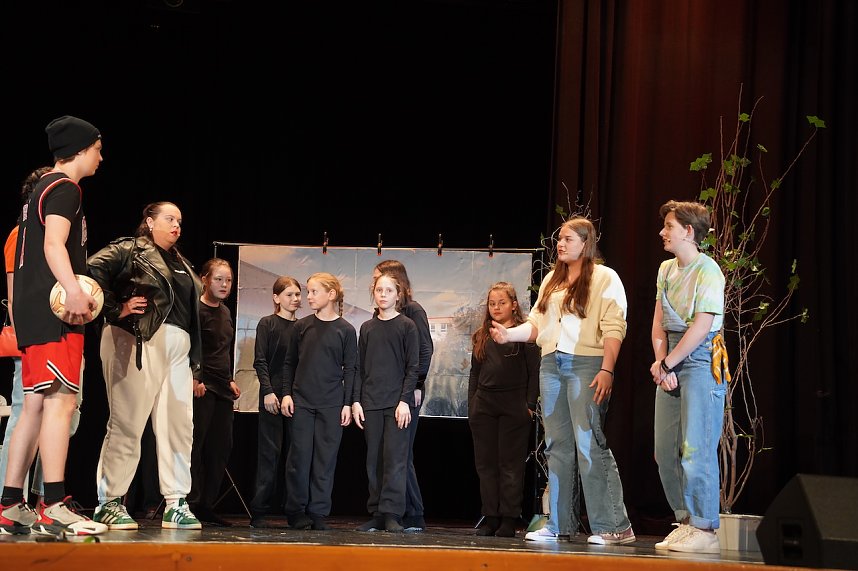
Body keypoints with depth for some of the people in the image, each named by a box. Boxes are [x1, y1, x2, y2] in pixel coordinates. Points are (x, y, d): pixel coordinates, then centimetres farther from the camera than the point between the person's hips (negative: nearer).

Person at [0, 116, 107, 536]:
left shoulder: (41, 190, 25)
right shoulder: (64, 187, -5)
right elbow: (54, 242, -21)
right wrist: (73, 291, -34)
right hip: (55, 309, -10)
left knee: (36, 405, 8)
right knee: (60, 400, -15)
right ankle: (54, 508, -22)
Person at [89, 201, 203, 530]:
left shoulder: (182, 266, 24)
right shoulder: (129, 250, 3)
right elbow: (94, 269, -13)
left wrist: (194, 365, 17)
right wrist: (117, 309, -12)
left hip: (177, 349, 7)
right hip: (139, 343, -7)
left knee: (179, 425, 2)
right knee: (127, 423, -5)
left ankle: (175, 504, 7)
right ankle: (109, 502, 1)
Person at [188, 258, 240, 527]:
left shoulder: (225, 312, 18)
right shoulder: (197, 310, -7)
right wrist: (194, 379, -23)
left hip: (222, 388, 8)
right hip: (201, 387, -8)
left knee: (221, 448, 6)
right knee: (195, 445, -8)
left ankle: (207, 506, 11)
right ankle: (191, 504, -5)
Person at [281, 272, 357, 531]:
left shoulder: (346, 330, 2)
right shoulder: (302, 326, 7)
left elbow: (350, 369, 3)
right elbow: (290, 362, 11)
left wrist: (348, 403, -1)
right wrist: (286, 393, 3)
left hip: (332, 404, -1)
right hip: (302, 401, 1)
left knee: (325, 458, 0)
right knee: (300, 456, 0)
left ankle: (318, 513, 6)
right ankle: (296, 512, 8)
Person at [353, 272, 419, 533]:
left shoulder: (407, 326, 3)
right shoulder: (367, 328, 13)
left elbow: (412, 367, -1)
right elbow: (359, 368, 13)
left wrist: (405, 400, -10)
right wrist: (356, 400, 4)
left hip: (397, 401, -4)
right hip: (370, 403, 4)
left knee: (395, 457, -9)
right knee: (374, 460, 4)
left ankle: (392, 514, -9)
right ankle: (376, 514, 7)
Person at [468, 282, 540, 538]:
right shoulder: (482, 336, 14)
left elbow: (534, 372, -4)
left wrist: (530, 404, -10)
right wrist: (471, 405, 10)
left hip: (514, 406, -5)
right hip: (483, 405, 5)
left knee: (511, 464, -1)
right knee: (486, 464, 6)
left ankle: (509, 520, 2)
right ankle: (490, 518, 11)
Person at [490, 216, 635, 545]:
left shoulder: (604, 278, -1)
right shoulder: (551, 280, 19)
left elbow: (614, 328, -9)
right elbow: (536, 324, 16)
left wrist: (606, 370, -19)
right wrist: (509, 334, -2)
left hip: (586, 364, -7)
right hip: (551, 365, 7)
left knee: (589, 444, -11)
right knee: (558, 446, 7)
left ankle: (614, 527, -8)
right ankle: (559, 525, 12)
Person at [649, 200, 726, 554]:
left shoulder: (708, 271, -10)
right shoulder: (666, 269, 16)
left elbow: (700, 328, -15)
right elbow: (659, 321, 13)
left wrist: (667, 364, -11)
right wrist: (660, 362, -2)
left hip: (699, 362, -8)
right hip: (670, 365, 8)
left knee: (695, 449, -10)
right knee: (665, 450, 7)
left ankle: (704, 530, -6)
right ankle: (686, 522, 16)